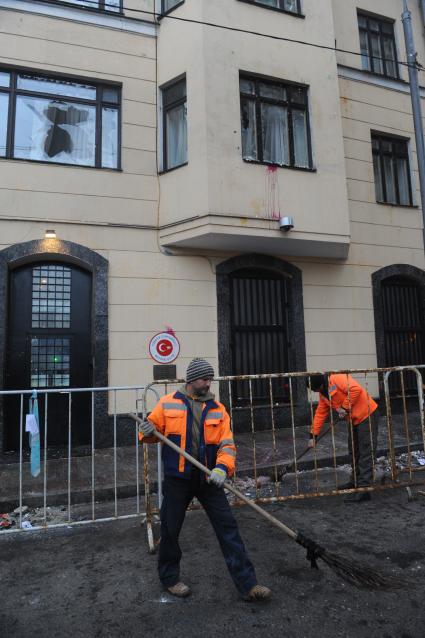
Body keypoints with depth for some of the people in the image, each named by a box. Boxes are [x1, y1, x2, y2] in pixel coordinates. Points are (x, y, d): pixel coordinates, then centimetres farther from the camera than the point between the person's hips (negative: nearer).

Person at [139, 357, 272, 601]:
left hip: (209, 479, 2)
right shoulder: (168, 403, -3)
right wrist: (149, 432, -19)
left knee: (228, 527, 3)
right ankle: (170, 578, 38)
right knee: (171, 529, 13)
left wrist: (222, 467, -24)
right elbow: (153, 431, 5)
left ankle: (248, 584, 16)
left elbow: (227, 444, -7)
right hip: (177, 478, -1)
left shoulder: (217, 408, 0)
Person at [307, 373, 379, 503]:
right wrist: (313, 435, 8)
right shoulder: (323, 394, 7)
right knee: (353, 452, 18)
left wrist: (345, 407, -24)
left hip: (366, 415, -10)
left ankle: (364, 489, -6)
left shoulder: (337, 379, -21)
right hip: (353, 420, 10)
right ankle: (355, 482, 33)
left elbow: (356, 389, -32)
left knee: (366, 453, -8)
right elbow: (320, 414, 10)